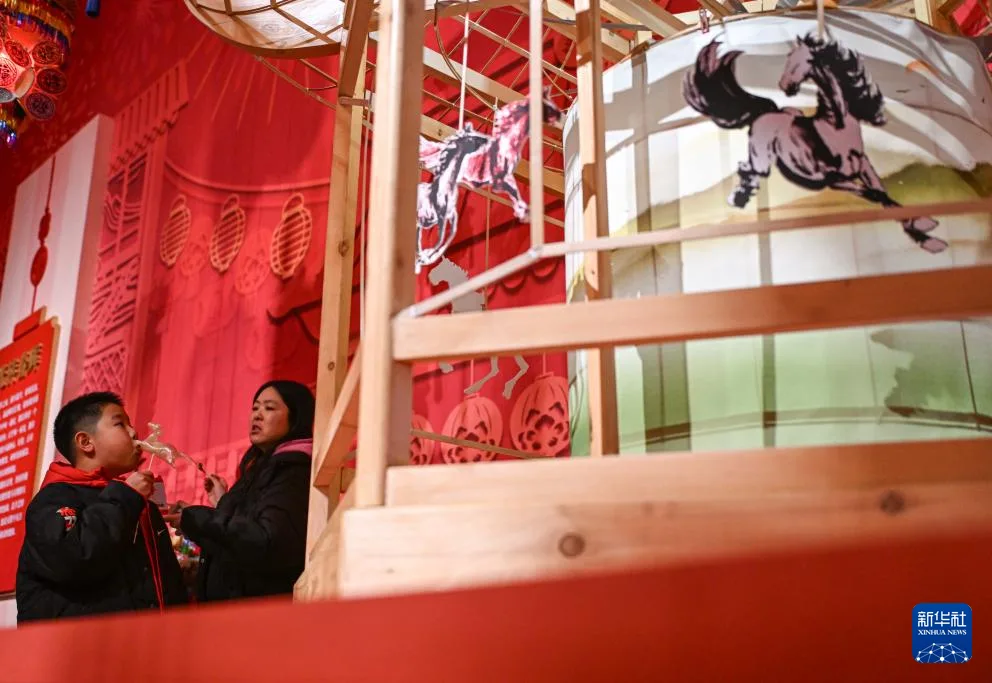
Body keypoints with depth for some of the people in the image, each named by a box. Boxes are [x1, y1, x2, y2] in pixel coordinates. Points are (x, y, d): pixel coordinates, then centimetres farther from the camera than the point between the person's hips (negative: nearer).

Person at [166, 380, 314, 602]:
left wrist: (195, 519, -19)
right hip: (236, 600, 9)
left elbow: (269, 542, -27)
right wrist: (224, 505, 10)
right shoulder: (263, 468, 16)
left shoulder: (293, 471, -13)